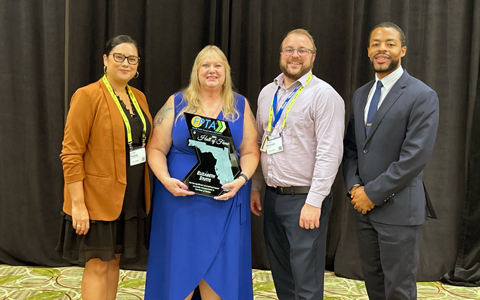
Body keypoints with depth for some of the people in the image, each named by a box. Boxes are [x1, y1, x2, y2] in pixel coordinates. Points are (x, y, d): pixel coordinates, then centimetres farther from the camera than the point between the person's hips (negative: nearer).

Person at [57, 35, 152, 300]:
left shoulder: (139, 97, 10)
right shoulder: (87, 96, -11)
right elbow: (71, 153, -14)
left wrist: (144, 192, 9)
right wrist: (77, 203, -19)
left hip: (131, 196, 6)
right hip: (98, 197, -6)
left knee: (114, 260, 15)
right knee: (97, 265, 1)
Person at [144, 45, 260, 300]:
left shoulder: (240, 105, 6)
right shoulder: (176, 103, 2)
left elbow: (250, 152, 4)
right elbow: (156, 149, 1)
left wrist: (241, 179, -14)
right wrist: (166, 179, -15)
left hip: (225, 203, 1)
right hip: (181, 200, -1)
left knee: (220, 267, 5)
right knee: (179, 265, 5)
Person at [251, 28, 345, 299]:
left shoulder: (324, 95, -9)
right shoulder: (267, 93, 12)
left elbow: (330, 153, -15)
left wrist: (314, 202, -19)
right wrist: (255, 188, 14)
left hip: (304, 198, -6)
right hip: (273, 196, 7)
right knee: (281, 276, 17)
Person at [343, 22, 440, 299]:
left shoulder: (422, 96, -10)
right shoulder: (360, 94, 12)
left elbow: (415, 156, -17)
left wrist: (373, 193, -15)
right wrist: (354, 186, -2)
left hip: (399, 208, -6)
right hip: (364, 205, 6)